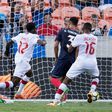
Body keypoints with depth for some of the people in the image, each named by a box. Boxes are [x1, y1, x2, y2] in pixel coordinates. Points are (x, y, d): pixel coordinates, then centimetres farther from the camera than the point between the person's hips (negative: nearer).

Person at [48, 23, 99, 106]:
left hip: (81, 62, -3)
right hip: (92, 62, 3)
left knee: (66, 80, -1)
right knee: (96, 77, 34)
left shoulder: (80, 37, -2)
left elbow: (69, 50, 1)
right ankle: (91, 91, 9)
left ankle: (56, 101, -10)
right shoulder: (95, 38, 10)